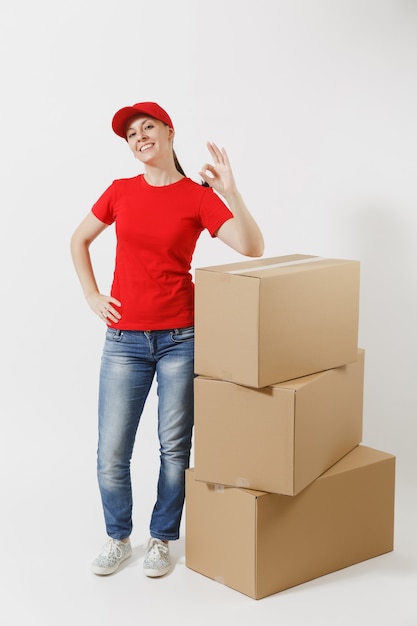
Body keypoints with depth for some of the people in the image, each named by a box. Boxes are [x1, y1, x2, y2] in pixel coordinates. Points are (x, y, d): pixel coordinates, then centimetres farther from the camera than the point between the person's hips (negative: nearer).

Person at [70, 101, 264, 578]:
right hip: (124, 339, 2)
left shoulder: (198, 197, -2)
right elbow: (79, 240, 19)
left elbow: (252, 248, -13)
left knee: (174, 447, 6)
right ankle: (117, 538, 25)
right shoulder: (121, 192, 5)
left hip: (181, 338, -2)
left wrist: (231, 193, -25)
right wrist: (91, 296, 8)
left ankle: (161, 539, 26)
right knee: (111, 453, 3)